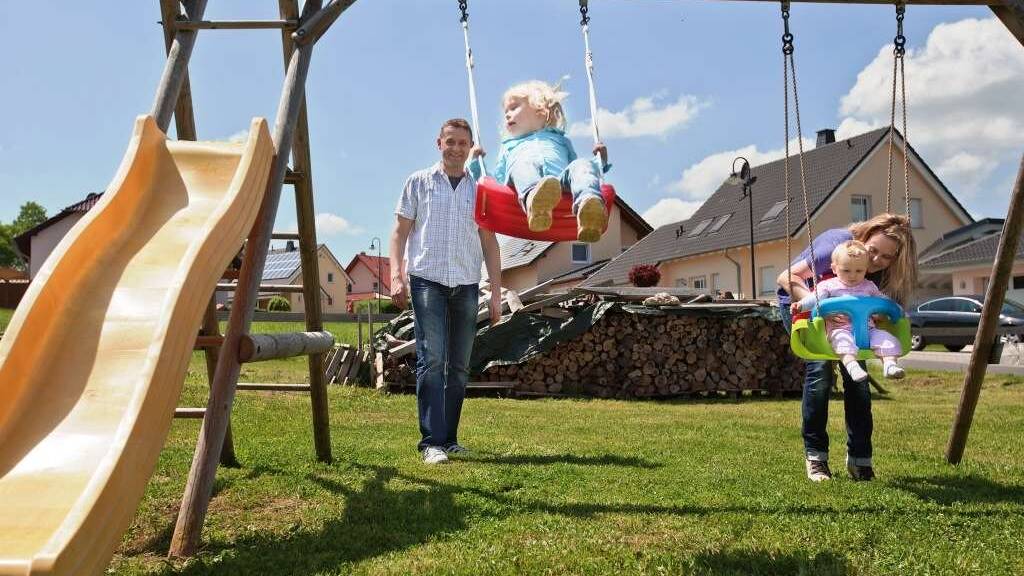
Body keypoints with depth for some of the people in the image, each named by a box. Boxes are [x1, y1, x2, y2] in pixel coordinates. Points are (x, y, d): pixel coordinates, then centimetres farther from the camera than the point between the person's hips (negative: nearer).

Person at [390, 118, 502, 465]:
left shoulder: (480, 189, 15)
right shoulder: (419, 182, 10)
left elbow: (489, 242, 14)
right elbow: (400, 231, 8)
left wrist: (496, 292, 8)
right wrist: (396, 276, -6)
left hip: (466, 284, 3)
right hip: (427, 280, -3)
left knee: (459, 366, 5)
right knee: (431, 359, -12)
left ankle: (449, 439, 14)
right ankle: (432, 442, -11)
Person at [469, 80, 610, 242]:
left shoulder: (561, 140, 43)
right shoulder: (509, 146, 44)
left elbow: (575, 169, 35)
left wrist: (600, 161, 19)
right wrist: (475, 163, 22)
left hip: (562, 182, 1)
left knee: (583, 165, -30)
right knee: (524, 165, -33)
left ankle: (588, 213, -62)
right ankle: (534, 204, -67)